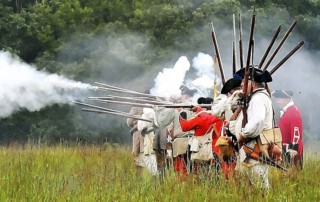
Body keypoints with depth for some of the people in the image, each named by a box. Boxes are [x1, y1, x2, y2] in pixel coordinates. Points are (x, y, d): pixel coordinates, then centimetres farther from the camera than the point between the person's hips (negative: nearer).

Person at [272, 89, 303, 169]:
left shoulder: (294, 111, -15)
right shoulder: (285, 112, 16)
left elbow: (296, 133, -21)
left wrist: (293, 150, -24)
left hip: (291, 150, -10)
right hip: (285, 149, 10)